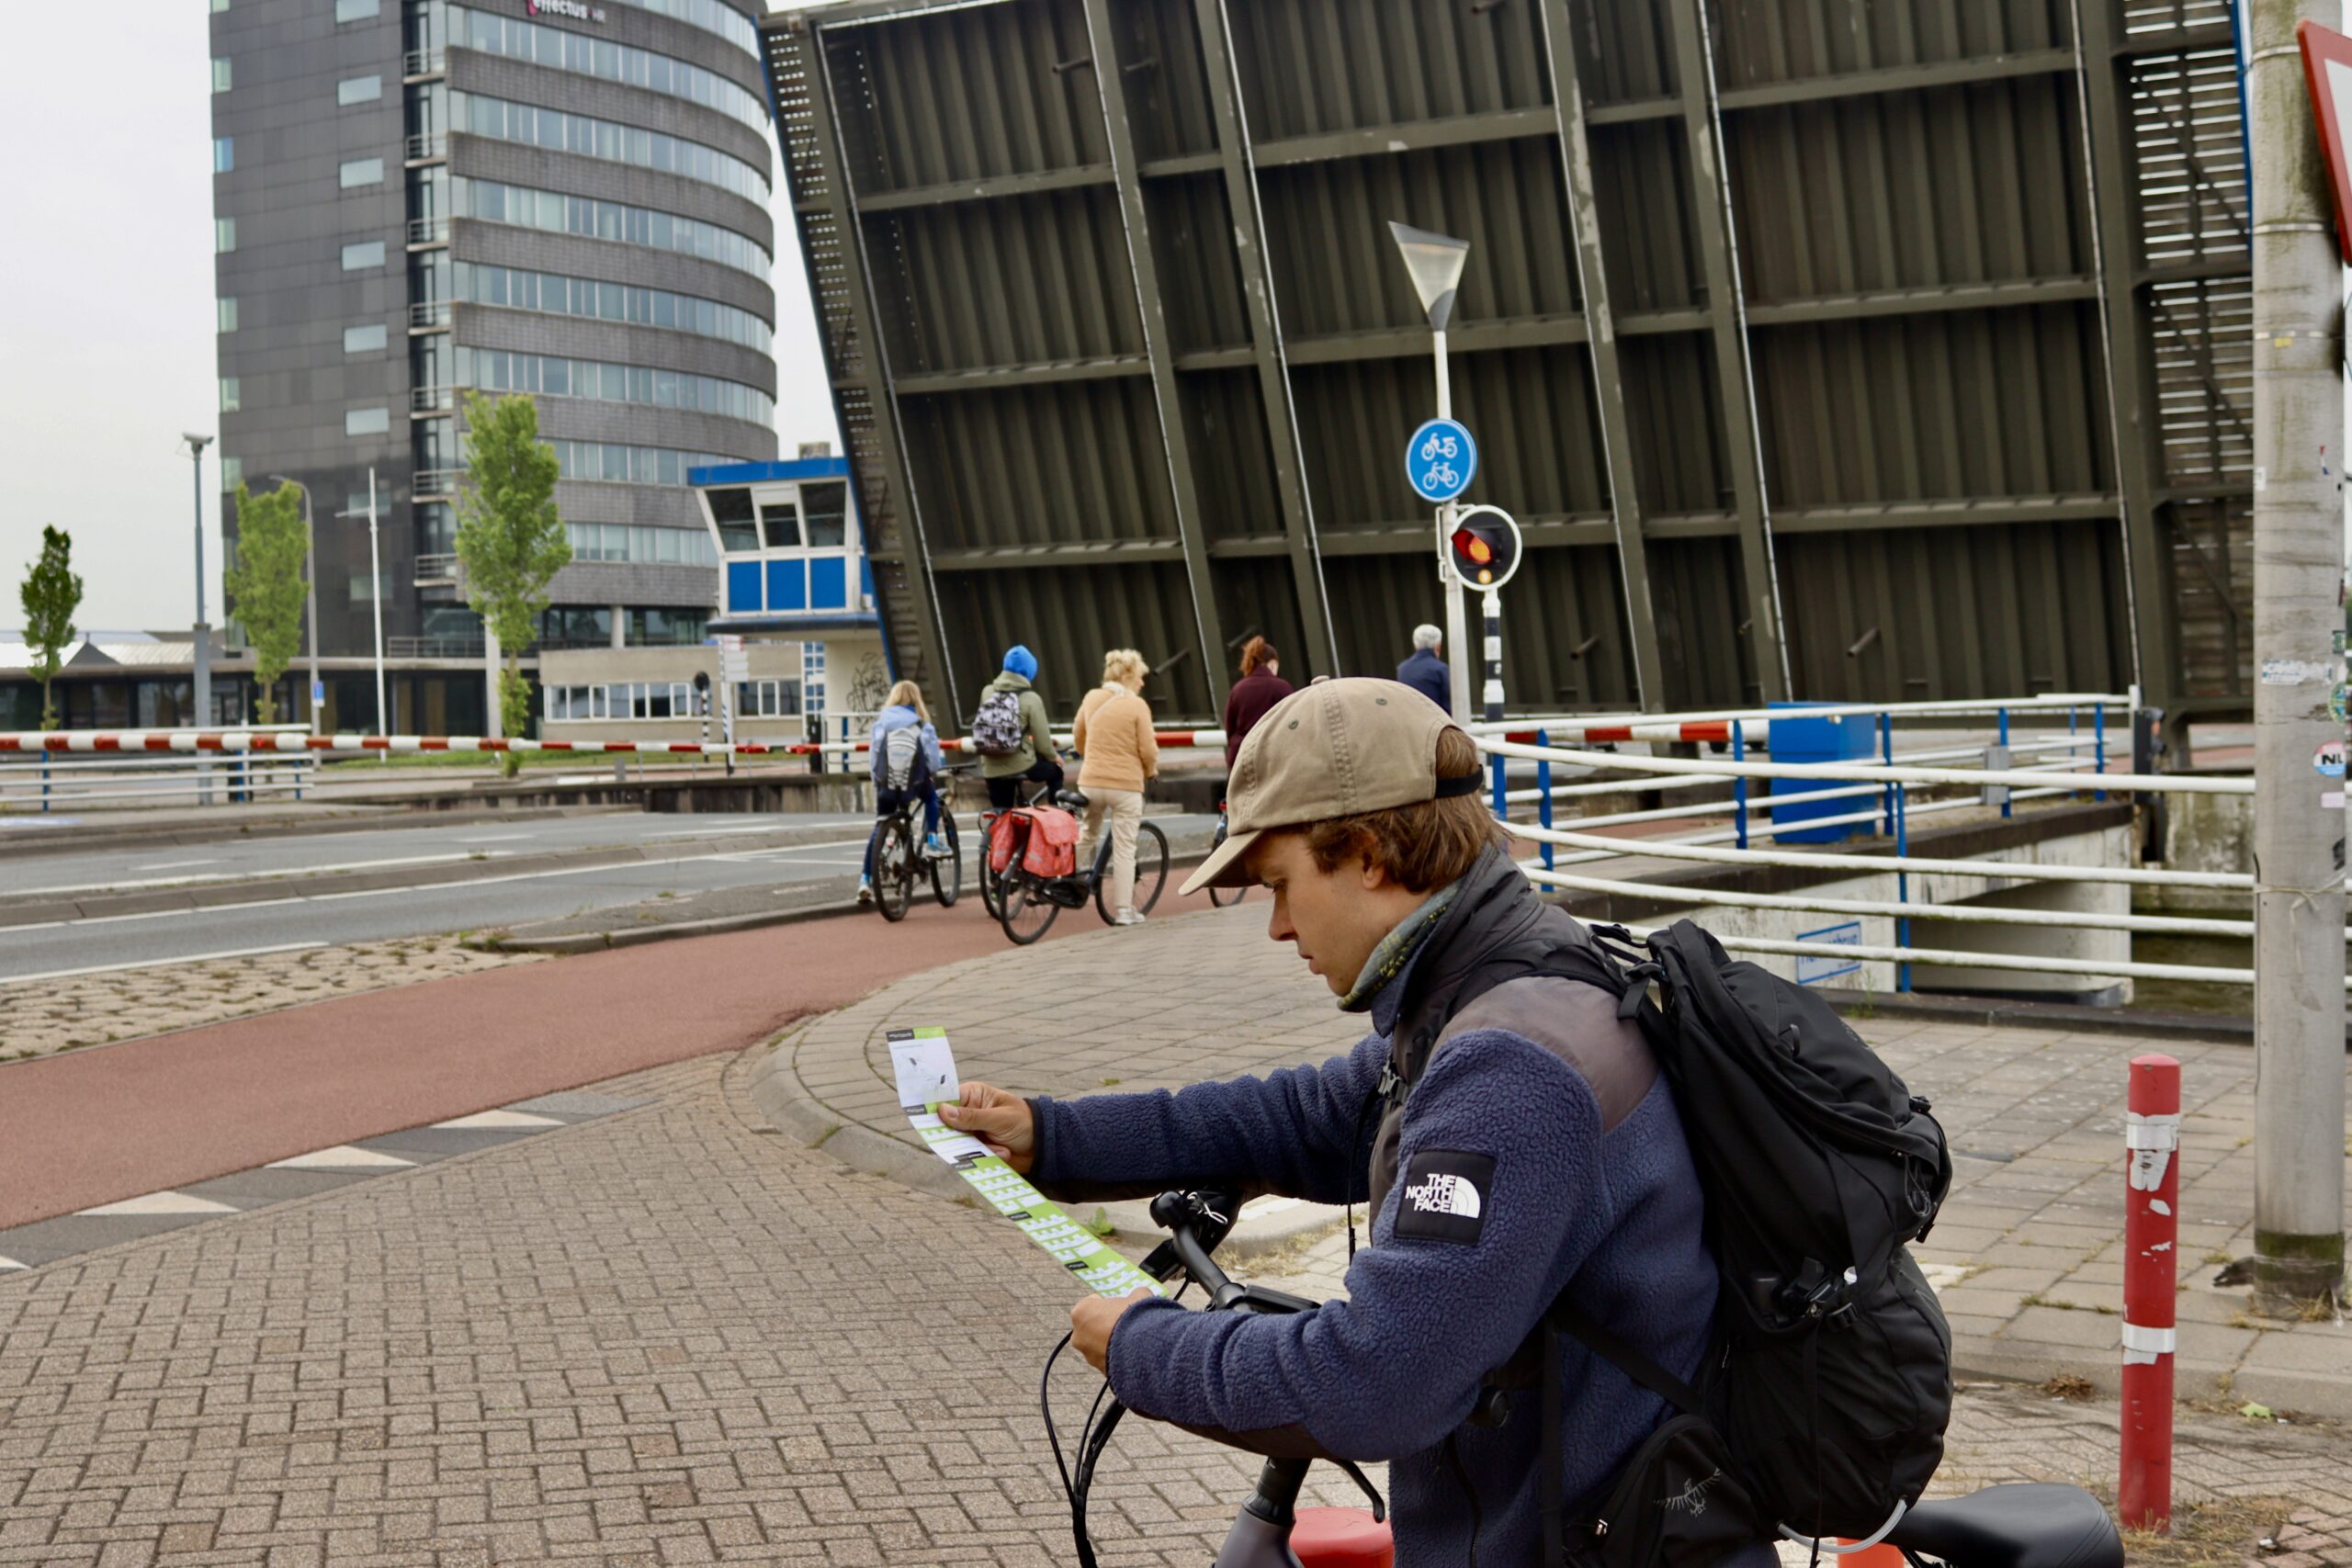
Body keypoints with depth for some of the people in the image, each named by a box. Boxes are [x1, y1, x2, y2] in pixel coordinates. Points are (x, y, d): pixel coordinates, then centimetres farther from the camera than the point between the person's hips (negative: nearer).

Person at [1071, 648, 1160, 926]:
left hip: (1091, 781, 4)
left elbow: (1078, 739, 15)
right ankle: (1123, 910, 4)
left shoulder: (1091, 699, 4)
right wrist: (1151, 771, 11)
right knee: (1123, 848, 2)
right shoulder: (1137, 705, -10)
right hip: (1125, 784, -4)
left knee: (1087, 836, 25)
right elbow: (1148, 750, -10)